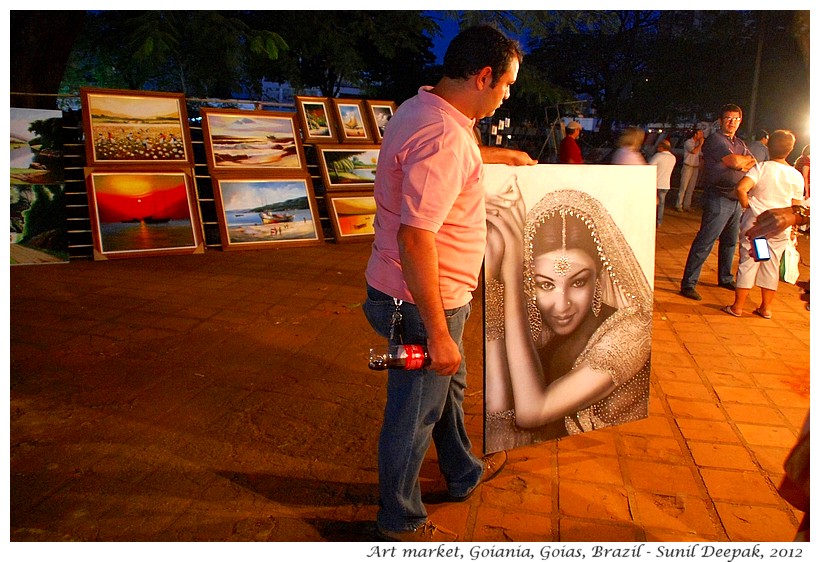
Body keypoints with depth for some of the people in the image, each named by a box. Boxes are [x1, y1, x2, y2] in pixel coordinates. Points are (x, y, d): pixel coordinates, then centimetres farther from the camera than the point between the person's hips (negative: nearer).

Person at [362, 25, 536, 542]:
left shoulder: (423, 110, 6)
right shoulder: (444, 138, -27)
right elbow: (415, 238, -32)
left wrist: (498, 155, 37)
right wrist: (437, 333, -27)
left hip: (437, 295, 10)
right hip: (424, 304, -10)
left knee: (449, 386, 27)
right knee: (415, 413, 9)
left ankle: (465, 474, 52)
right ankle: (401, 522, 33)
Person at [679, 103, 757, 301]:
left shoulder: (740, 143, 19)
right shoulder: (715, 139, -8)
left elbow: (754, 163, 10)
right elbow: (734, 161, -19)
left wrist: (743, 163, -10)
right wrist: (747, 159, 2)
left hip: (736, 199, 9)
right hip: (718, 199, -9)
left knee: (730, 241, 16)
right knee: (705, 242, -12)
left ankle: (725, 278, 30)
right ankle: (688, 283, -10)